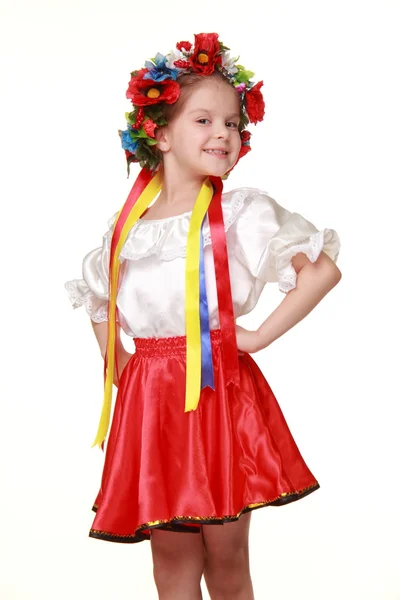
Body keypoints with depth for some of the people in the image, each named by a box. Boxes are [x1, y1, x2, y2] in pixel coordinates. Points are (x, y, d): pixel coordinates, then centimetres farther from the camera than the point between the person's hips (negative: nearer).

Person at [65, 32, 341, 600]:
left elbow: (324, 268, -11)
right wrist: (115, 364, 12)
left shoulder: (243, 211, -5)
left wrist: (261, 336, -12)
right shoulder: (128, 225, 7)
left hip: (221, 390, -3)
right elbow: (98, 300, 24)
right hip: (149, 400, 3)